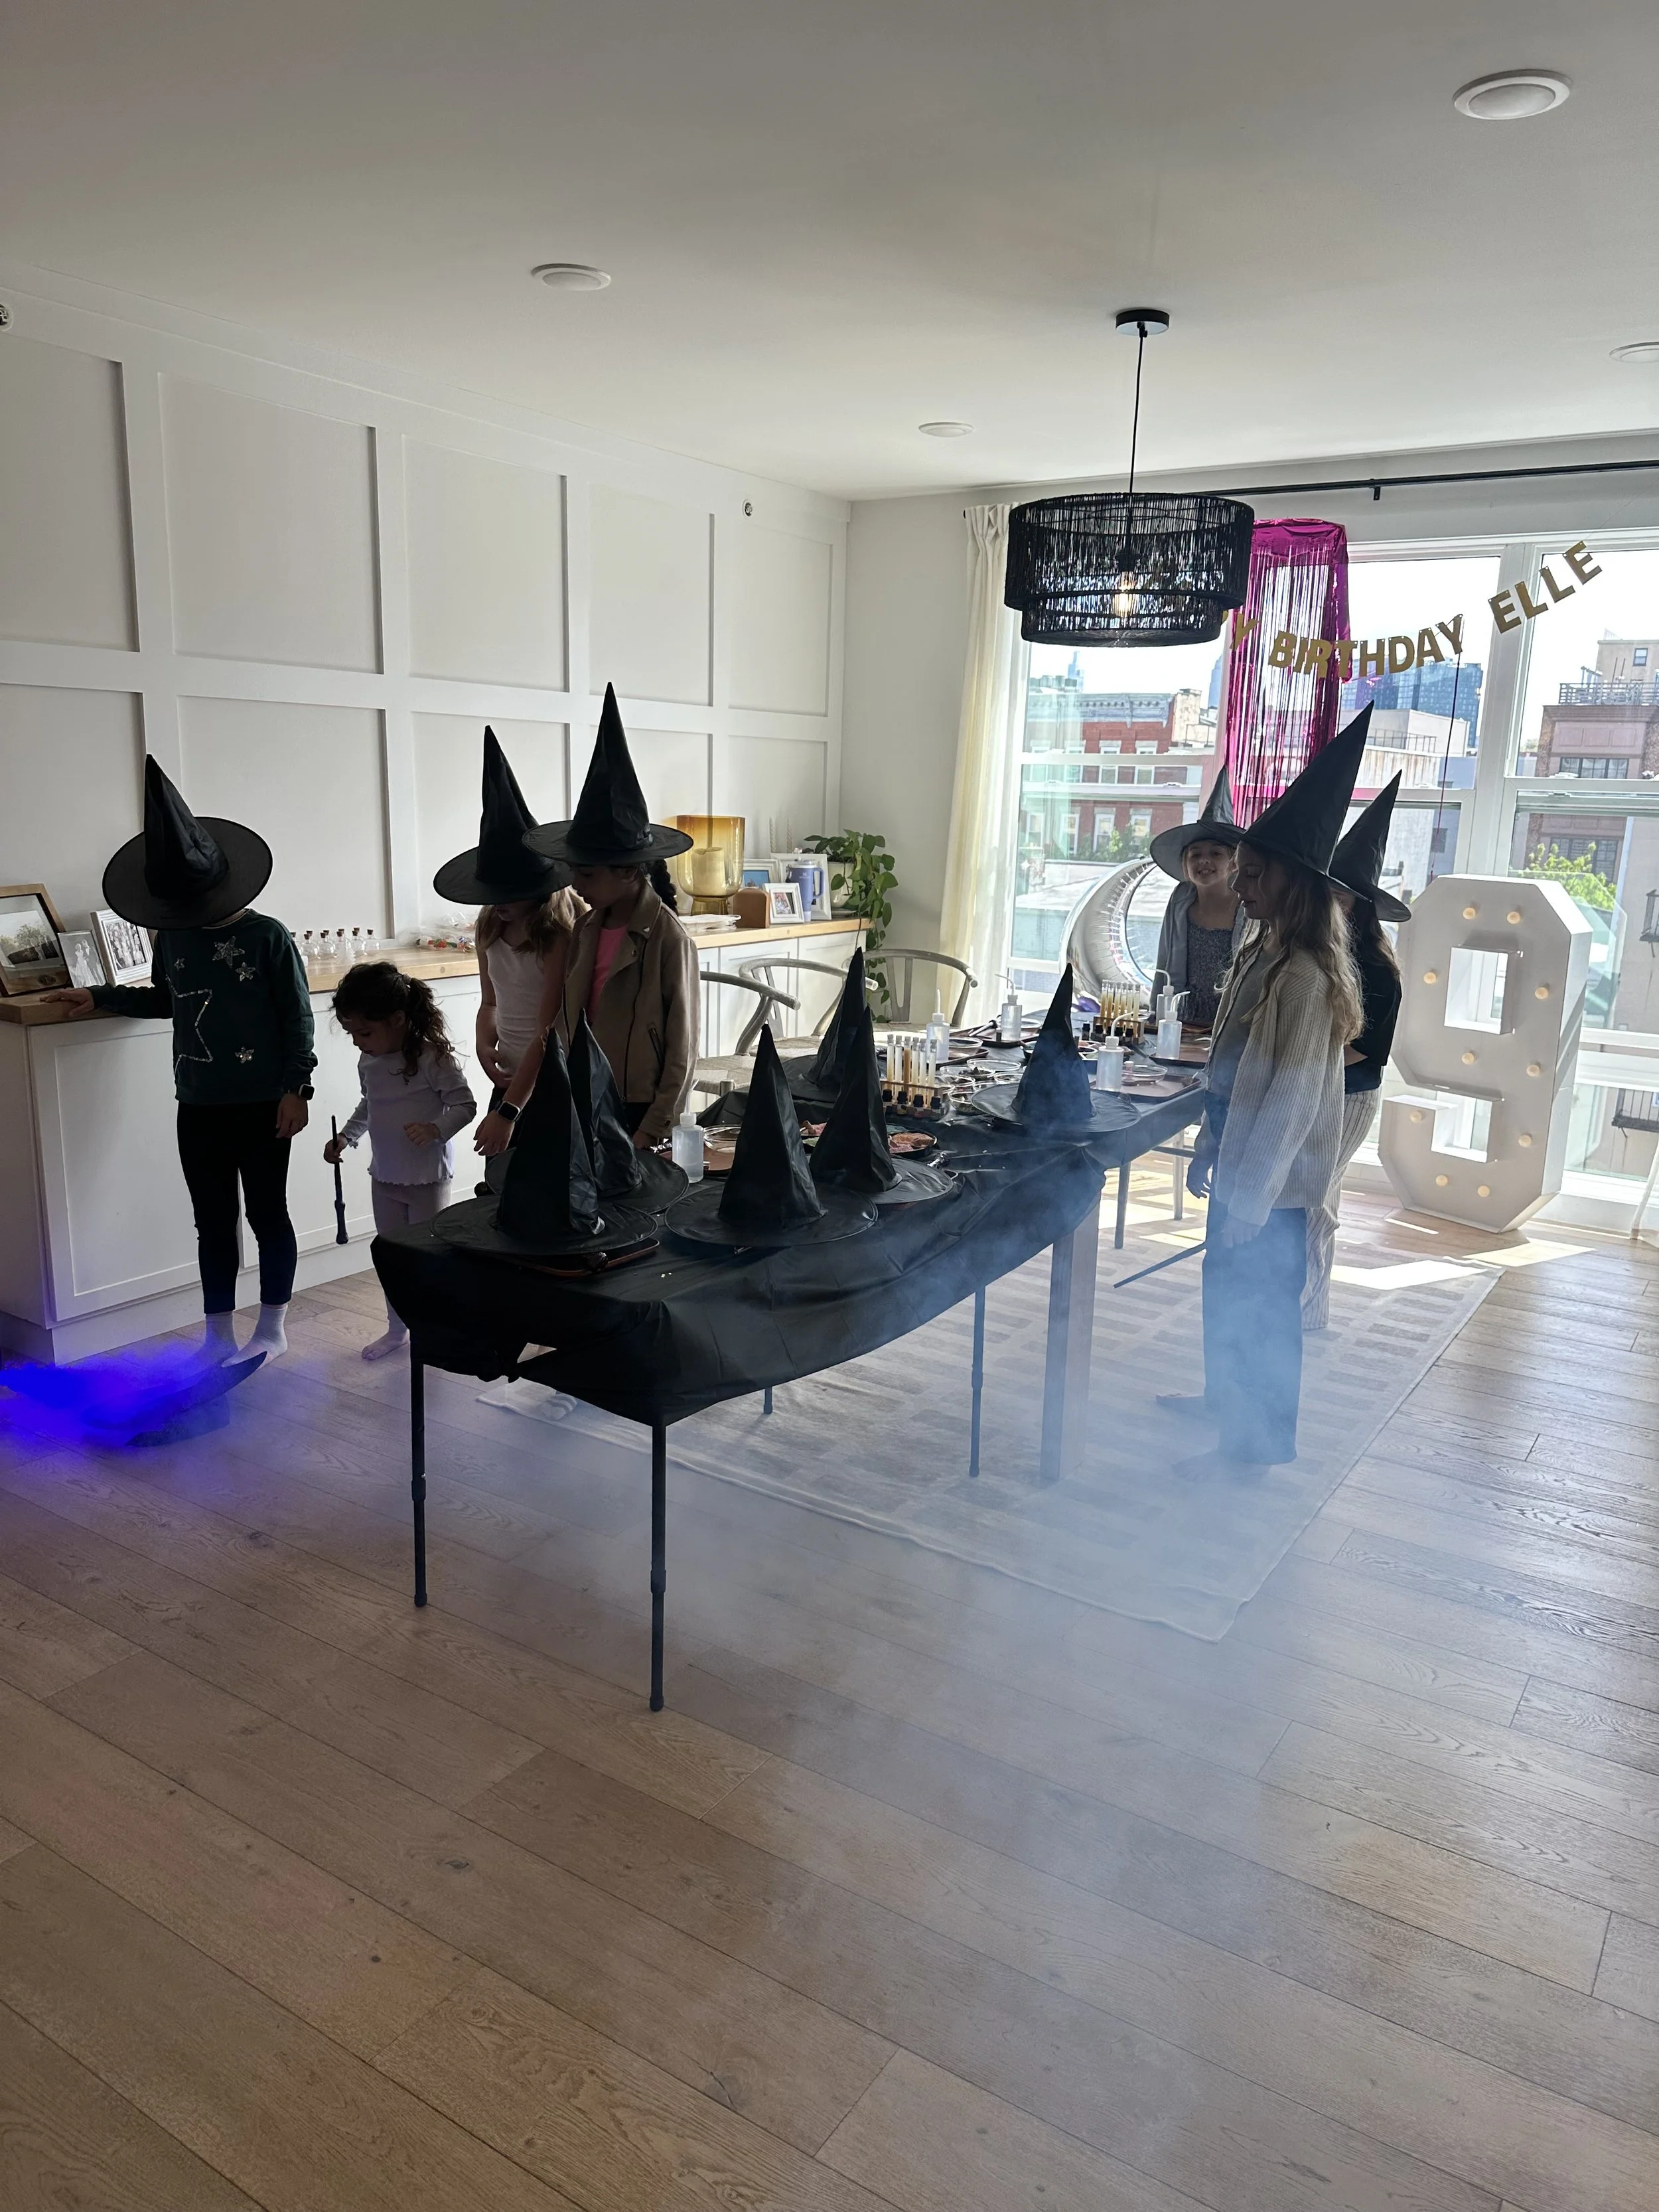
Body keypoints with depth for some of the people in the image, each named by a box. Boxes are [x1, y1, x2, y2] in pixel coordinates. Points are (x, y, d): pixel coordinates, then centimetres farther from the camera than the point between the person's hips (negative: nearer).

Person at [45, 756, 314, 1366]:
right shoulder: (171, 938, 5)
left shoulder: (267, 936, -10)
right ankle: (219, 1338, 21)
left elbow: (298, 1016, -8)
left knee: (267, 1214, 7)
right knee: (213, 1222, 11)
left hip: (261, 1104, -5)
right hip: (198, 1107, 5)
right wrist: (101, 997, 18)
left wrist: (296, 1088, -11)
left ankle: (272, 1330, 22)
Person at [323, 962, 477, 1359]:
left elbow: (465, 1104, -16)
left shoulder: (432, 1056, -20)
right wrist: (346, 1137, 7)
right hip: (384, 1177, 7)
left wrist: (435, 1129, -32)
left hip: (428, 1178, -7)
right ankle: (397, 1330, 31)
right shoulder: (368, 1061, 2)